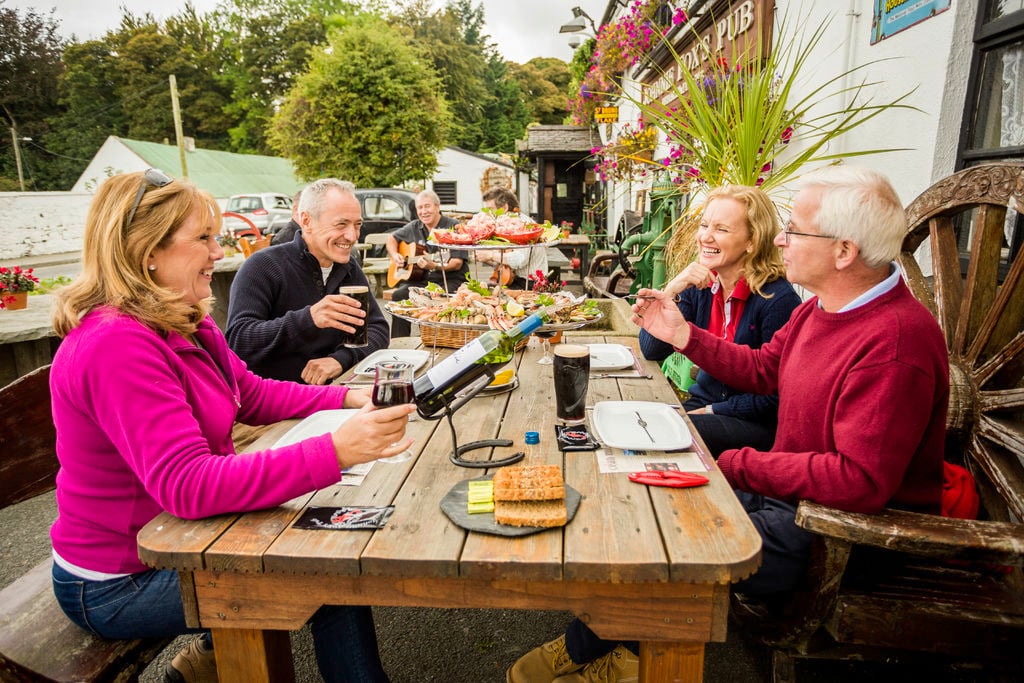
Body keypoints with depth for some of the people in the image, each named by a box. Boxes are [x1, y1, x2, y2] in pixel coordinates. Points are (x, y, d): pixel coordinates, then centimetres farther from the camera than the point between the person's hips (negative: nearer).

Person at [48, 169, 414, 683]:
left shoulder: (185, 324, 1)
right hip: (117, 586, -8)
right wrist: (336, 450, -43)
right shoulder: (115, 345, -28)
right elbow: (187, 485, -35)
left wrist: (349, 399, -7)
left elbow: (253, 394, 7)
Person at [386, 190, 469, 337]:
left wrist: (434, 266, -28)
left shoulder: (454, 227, -6)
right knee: (398, 295, -22)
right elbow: (392, 238, 29)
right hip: (422, 280, 5)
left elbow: (457, 264, -12)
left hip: (450, 280, -5)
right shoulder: (414, 227, 12)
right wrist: (395, 256, 8)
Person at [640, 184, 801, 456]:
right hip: (703, 401, 6)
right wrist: (671, 290, -18)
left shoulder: (778, 299, -18)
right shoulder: (700, 286, 0)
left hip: (759, 423, -5)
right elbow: (651, 351, -7)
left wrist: (711, 411, -14)